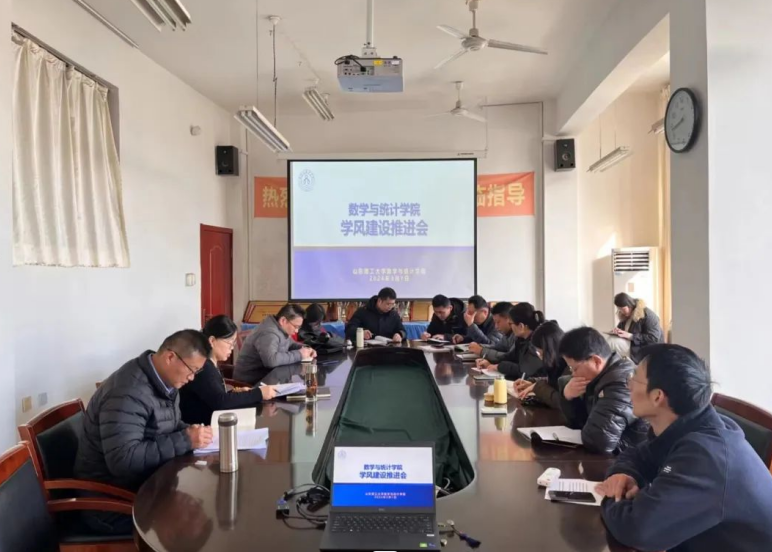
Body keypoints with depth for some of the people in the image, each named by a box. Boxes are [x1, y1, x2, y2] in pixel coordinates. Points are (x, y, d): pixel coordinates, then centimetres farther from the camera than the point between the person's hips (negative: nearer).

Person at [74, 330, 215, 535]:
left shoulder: (164, 381, 2)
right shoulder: (128, 393, -27)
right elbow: (123, 461, -33)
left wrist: (190, 432, -6)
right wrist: (185, 440, -29)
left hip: (147, 481, 9)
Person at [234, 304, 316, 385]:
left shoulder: (280, 329, 4)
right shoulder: (268, 334, -24)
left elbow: (290, 344, 21)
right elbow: (271, 360, -39)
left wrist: (304, 349, -1)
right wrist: (299, 354, -28)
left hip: (266, 375, 9)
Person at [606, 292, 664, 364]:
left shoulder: (647, 315, -16)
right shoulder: (625, 316, 7)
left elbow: (654, 338, -23)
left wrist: (630, 336, -26)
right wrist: (617, 330, -8)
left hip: (647, 351, -8)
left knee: (613, 342, -25)